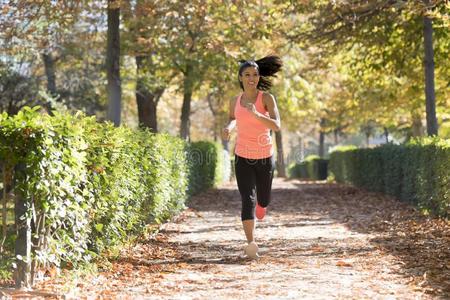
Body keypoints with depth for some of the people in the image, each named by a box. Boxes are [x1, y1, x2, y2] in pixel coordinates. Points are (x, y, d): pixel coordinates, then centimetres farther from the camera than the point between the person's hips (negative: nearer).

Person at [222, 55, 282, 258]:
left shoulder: (267, 98, -11)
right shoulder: (235, 101, 0)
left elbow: (277, 126, -21)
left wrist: (256, 114, -36)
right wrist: (228, 128, -1)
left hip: (265, 158, 0)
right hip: (243, 158, 1)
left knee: (263, 200, 19)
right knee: (248, 200, -16)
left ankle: (260, 205, 57)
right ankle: (251, 245, -20)